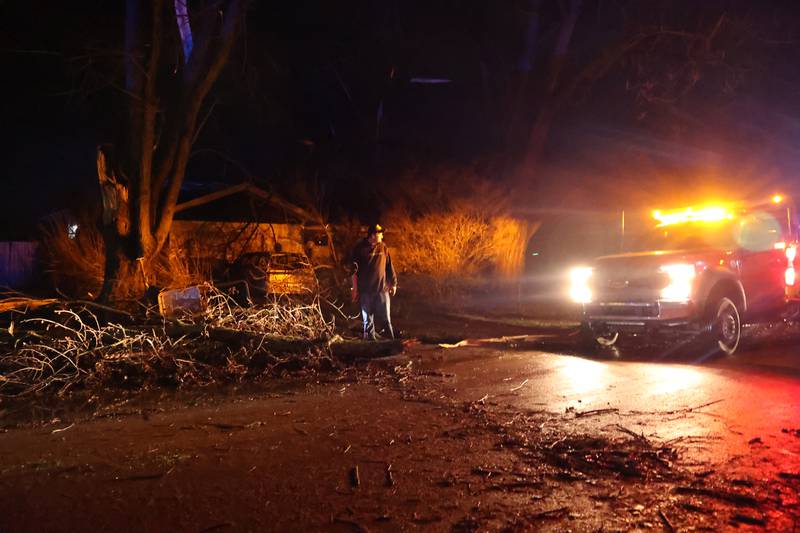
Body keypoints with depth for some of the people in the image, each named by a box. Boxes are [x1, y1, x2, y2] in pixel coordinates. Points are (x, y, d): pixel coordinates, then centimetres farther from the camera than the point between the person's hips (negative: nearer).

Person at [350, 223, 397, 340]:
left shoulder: (383, 247, 6)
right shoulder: (360, 248, -3)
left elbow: (389, 266, 13)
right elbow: (354, 270, -1)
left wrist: (393, 283, 13)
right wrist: (355, 288, -3)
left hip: (382, 289, 2)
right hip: (365, 290, -2)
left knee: (385, 317, 2)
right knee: (368, 319, 5)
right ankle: (370, 339, 13)